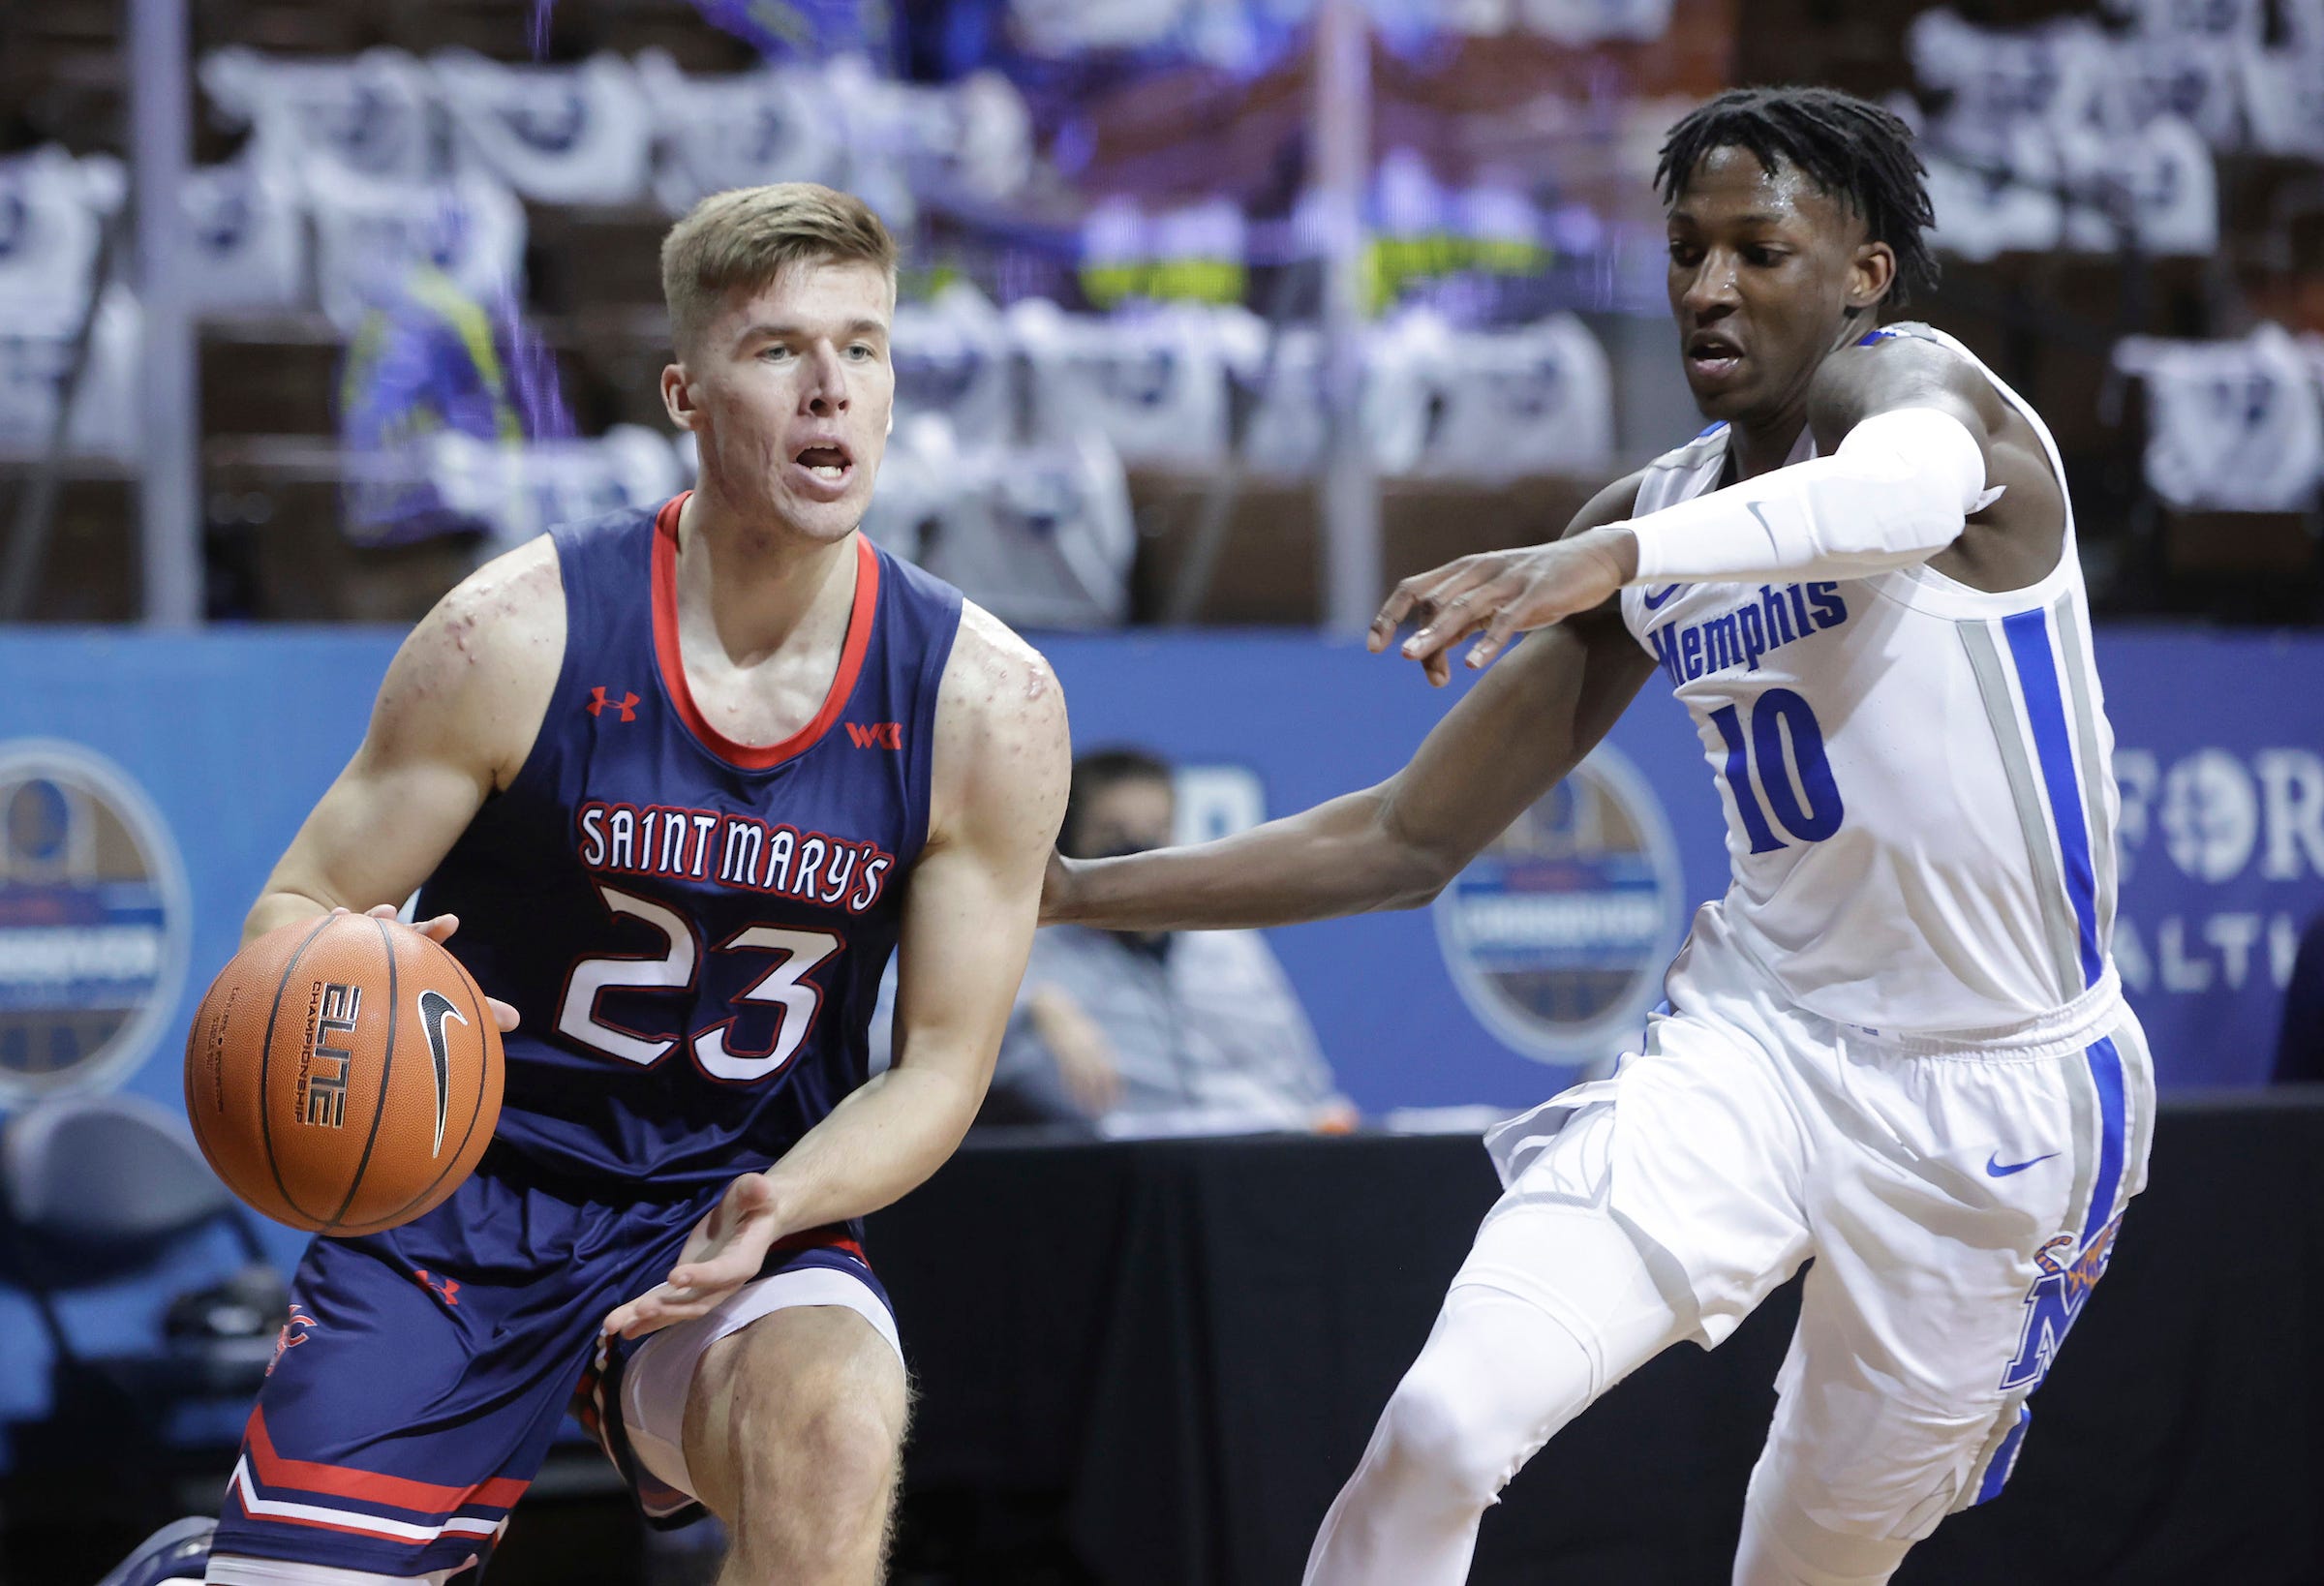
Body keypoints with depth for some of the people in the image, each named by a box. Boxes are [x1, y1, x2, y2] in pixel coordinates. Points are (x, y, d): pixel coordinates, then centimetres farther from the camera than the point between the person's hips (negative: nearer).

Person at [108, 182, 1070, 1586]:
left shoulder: (987, 705, -10)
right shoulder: (517, 633, -13)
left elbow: (942, 1062, -3)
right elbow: (294, 912, -4)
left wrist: (779, 1205, -22)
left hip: (746, 1207, 0)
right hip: (462, 1192, 0)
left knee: (833, 1420, -32)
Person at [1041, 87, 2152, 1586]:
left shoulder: (1908, 377, -12)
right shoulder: (1651, 516, 6)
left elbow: (1916, 483, -41)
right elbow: (1415, 837, 10)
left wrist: (1614, 555, -59)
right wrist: (1078, 890, 2)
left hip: (1998, 1097, -4)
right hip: (1754, 1039, 4)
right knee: (1442, 1427, -20)